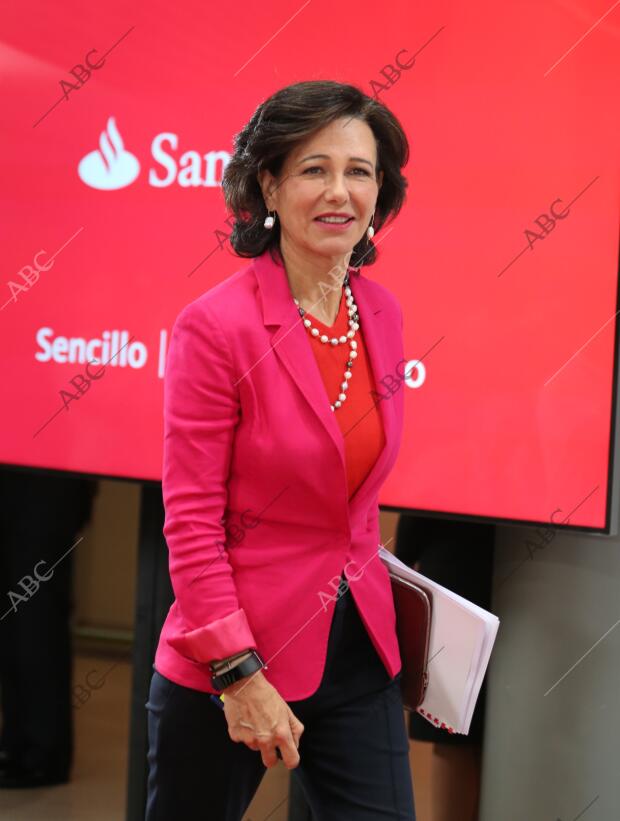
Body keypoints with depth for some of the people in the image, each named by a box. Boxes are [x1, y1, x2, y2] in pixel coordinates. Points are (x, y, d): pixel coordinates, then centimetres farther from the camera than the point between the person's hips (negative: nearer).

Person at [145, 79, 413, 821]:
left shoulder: (380, 314, 3)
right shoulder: (215, 326, -16)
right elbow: (191, 521, -15)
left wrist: (362, 583, 16)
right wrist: (240, 674, -17)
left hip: (357, 647, 5)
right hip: (227, 660, -5)